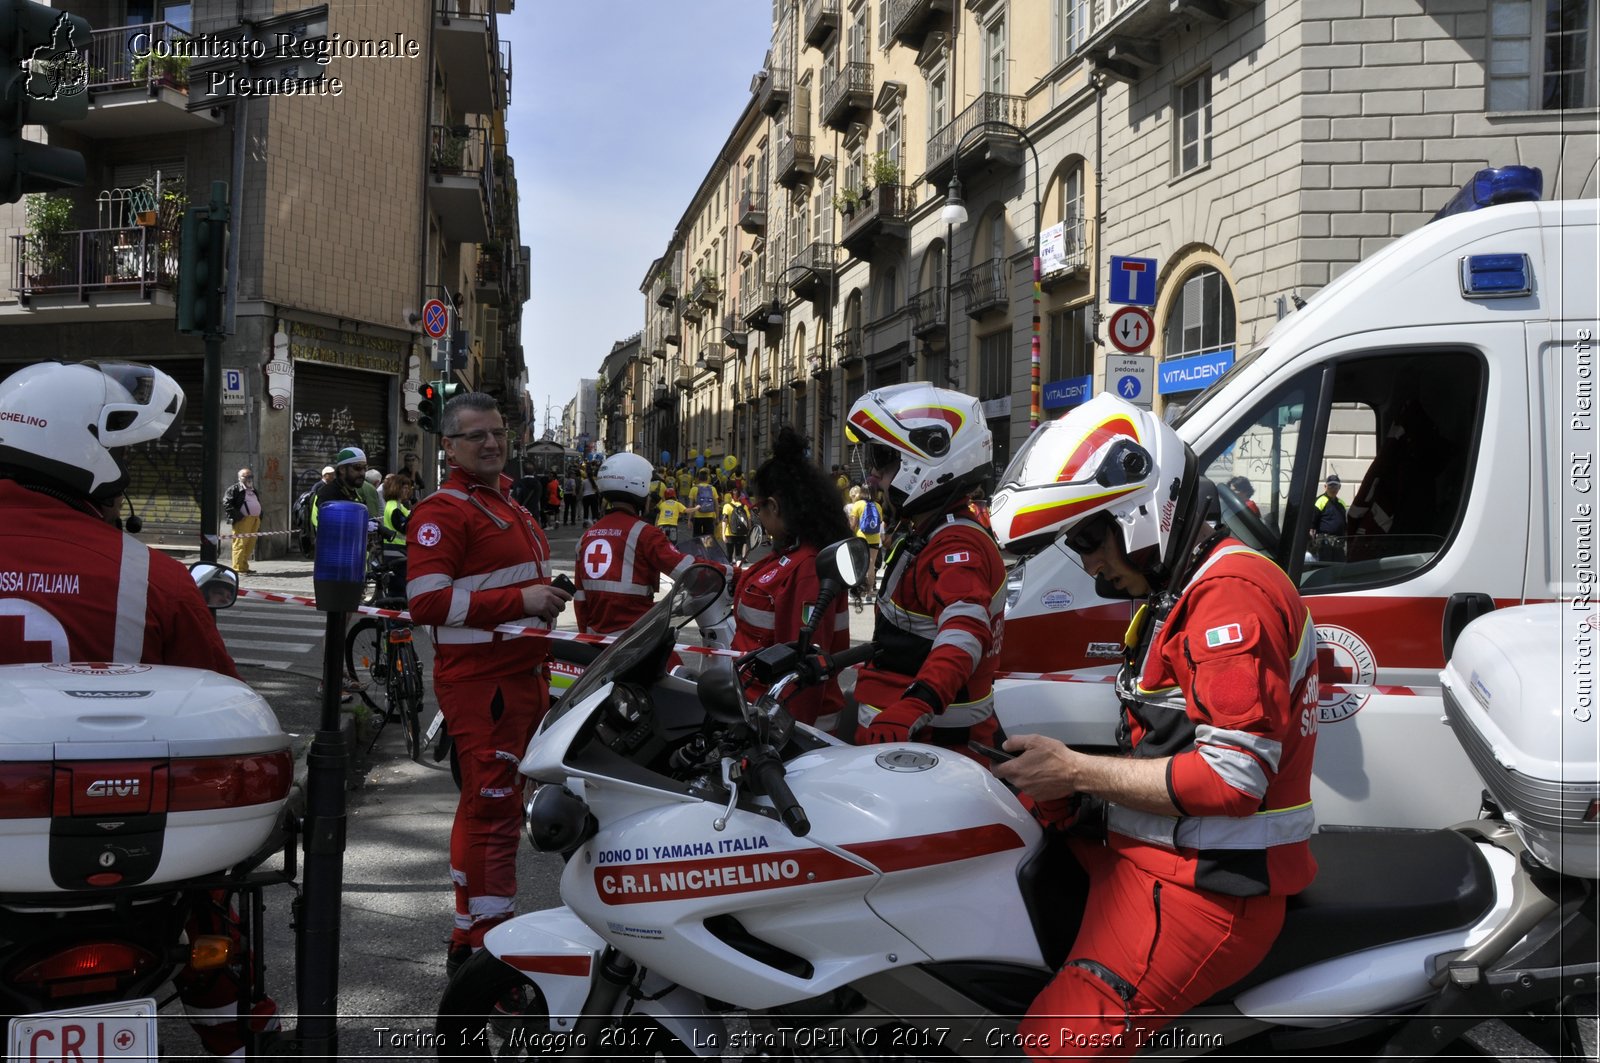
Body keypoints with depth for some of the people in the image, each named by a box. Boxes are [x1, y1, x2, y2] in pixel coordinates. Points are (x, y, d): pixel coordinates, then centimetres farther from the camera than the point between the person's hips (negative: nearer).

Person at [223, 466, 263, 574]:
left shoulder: (253, 491, 24)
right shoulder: (234, 489, -2)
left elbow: (258, 504, 31)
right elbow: (226, 503, -10)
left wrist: (259, 518, 17)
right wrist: (236, 516, -17)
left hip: (255, 520, 8)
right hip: (243, 520, -8)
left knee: (250, 545, 9)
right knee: (240, 544, -10)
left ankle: (244, 567, 16)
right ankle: (238, 568, -11)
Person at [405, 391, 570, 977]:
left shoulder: (506, 503, 19)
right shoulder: (442, 511, -12)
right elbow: (428, 601, -23)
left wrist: (547, 600, 16)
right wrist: (520, 601, -24)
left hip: (522, 677, 10)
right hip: (482, 681, -10)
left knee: (489, 804, 18)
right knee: (494, 809, -9)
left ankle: (470, 939, 30)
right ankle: (484, 948, -1)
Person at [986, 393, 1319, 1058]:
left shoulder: (1233, 595, -16)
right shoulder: (1175, 593, 18)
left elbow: (1232, 778, -22)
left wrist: (1077, 772, -16)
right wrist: (1075, 793, 6)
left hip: (1208, 884, -11)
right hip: (1144, 851, 11)